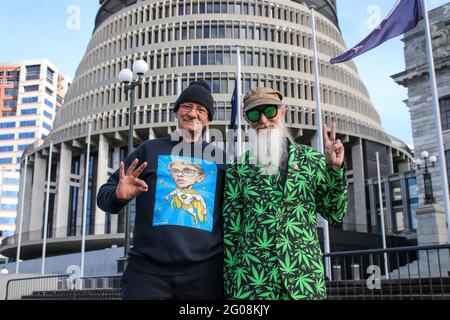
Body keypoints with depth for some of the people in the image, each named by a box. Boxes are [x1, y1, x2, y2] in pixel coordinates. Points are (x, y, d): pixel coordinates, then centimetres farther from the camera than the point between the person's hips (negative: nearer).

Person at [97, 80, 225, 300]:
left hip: (205, 272, 1)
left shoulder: (220, 158, 12)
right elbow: (104, 195, 12)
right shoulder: (150, 149, 11)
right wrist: (119, 196, -12)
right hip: (147, 270, 0)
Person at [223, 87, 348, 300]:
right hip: (251, 282, 0)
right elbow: (230, 231, 6)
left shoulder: (311, 158, 5)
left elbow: (335, 214, 6)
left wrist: (335, 169, -8)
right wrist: (230, 288, 5)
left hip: (304, 280, 1)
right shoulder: (238, 168, 4)